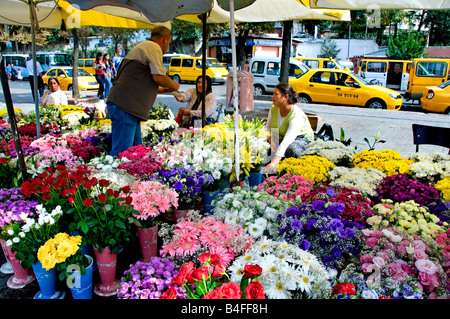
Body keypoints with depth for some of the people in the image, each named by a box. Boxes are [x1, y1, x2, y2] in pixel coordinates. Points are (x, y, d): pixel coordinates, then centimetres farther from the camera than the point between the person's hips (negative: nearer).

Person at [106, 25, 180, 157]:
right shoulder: (153, 47, -2)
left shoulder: (142, 46, 30)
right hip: (125, 106, -11)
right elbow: (159, 77, -13)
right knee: (121, 153, -12)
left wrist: (164, 89, 38)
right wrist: (173, 85, 8)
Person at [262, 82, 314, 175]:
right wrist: (271, 140, -21)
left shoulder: (297, 116, -31)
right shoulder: (273, 109, -9)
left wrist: (274, 162, -49)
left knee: (291, 149, -40)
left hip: (302, 138, -6)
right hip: (281, 137, 6)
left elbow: (287, 141, -41)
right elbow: (268, 127, 3)